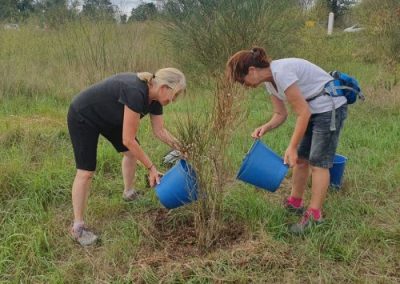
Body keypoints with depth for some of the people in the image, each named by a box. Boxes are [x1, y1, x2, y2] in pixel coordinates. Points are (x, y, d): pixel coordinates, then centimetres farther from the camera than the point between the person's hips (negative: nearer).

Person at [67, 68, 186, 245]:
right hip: (82, 117, -9)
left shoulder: (154, 98, -9)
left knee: (132, 152, 12)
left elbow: (160, 131, 4)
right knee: (86, 172, -11)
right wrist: (151, 167, -24)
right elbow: (128, 140, -31)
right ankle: (77, 227, 0)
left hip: (107, 117, 9)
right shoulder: (135, 93, -35)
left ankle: (129, 193, 36)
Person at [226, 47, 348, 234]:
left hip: (329, 107, -9)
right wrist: (265, 128, -14)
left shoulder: (281, 72, -27)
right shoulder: (269, 81, 1)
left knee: (318, 162, -6)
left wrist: (292, 147, -22)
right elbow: (280, 114, 7)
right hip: (313, 110, 9)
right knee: (301, 158, 11)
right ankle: (294, 203, 25)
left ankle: (314, 216, 1)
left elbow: (303, 113, -24)